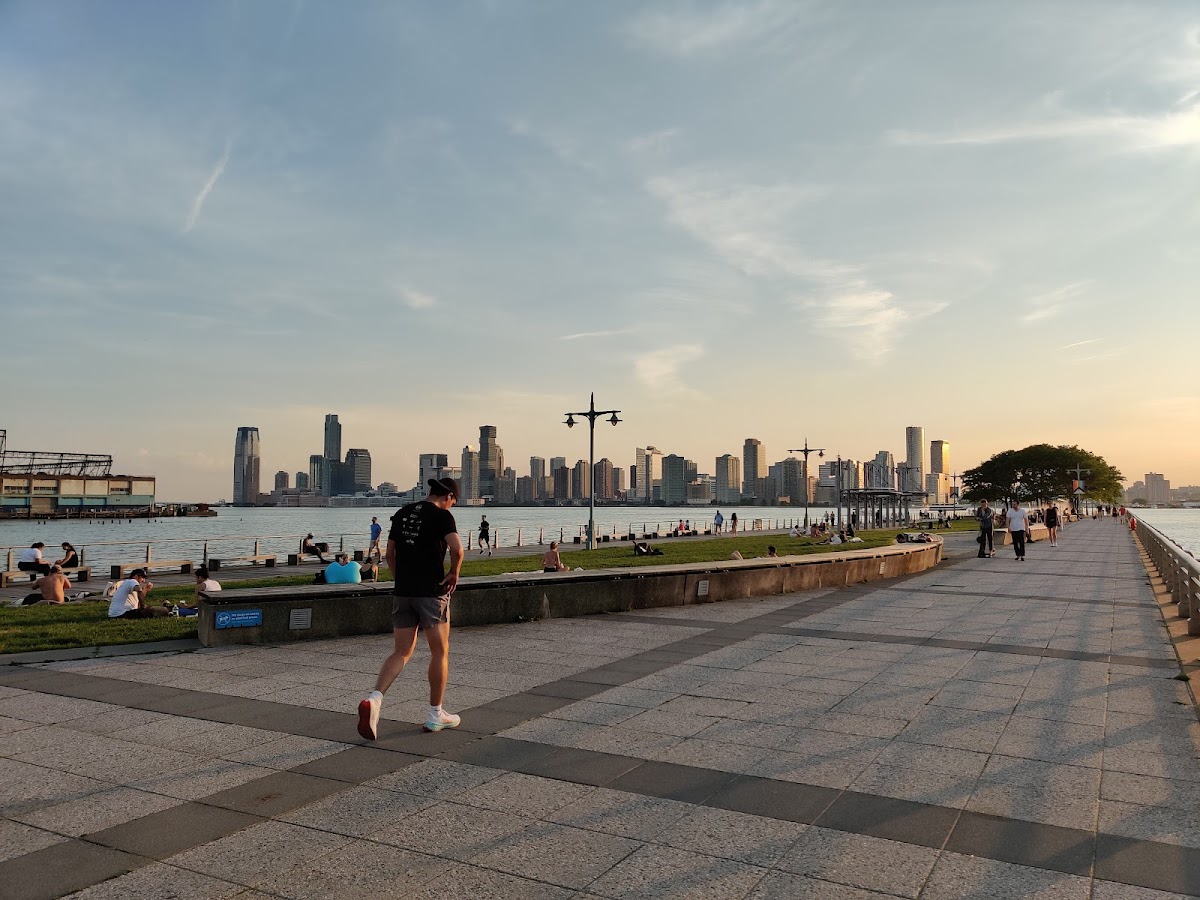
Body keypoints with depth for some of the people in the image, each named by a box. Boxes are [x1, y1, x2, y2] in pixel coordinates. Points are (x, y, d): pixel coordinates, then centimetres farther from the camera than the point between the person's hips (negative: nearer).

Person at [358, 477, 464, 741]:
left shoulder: (402, 513, 12)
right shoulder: (442, 515, -8)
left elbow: (390, 553, 16)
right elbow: (456, 548, -23)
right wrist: (454, 574, -7)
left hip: (402, 592, 6)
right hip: (432, 592, -6)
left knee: (402, 652, 10)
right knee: (440, 652, 9)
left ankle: (374, 698, -13)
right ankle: (436, 715, 17)